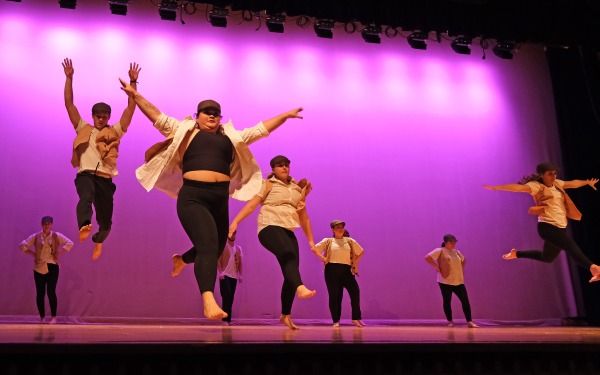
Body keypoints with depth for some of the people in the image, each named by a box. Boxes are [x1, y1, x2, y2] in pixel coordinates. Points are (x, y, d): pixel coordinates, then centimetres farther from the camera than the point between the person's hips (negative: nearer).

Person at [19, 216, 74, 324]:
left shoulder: (57, 236, 2)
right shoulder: (35, 237, 5)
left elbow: (70, 243, -3)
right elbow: (22, 245, 9)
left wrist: (59, 253, -8)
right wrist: (33, 254, 0)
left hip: (52, 267, -2)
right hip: (39, 268, 2)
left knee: (51, 292, -8)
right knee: (40, 293, 4)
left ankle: (54, 317, -2)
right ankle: (42, 317, 14)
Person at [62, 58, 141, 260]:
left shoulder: (114, 132, 14)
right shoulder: (83, 129, 17)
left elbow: (130, 108, 7)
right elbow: (69, 103, 14)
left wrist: (133, 81, 1)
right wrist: (69, 77, 7)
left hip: (105, 178, 1)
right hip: (85, 174, -1)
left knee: (105, 218, 9)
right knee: (86, 197, -35)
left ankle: (98, 241, 40)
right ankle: (84, 227, -63)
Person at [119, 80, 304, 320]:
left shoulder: (231, 137, 22)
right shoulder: (186, 131, 13)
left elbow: (260, 129, 25)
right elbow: (158, 117, 9)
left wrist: (285, 116, 26)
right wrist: (135, 95, 2)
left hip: (220, 200, 5)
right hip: (193, 197, -5)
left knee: (215, 249, 15)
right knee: (208, 247, -21)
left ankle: (182, 259, 47)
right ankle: (209, 302, -28)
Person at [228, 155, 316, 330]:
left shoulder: (298, 189, 20)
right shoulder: (269, 184, 7)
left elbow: (303, 216, 25)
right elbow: (252, 204, -2)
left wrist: (311, 240, 23)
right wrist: (235, 221, -14)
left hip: (288, 231, 5)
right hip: (270, 227, -5)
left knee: (290, 273, -2)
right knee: (289, 254, -35)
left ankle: (285, 315, 10)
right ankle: (301, 288, -56)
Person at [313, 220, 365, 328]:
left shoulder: (350, 241, 14)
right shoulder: (328, 241, 9)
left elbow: (361, 252, 22)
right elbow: (315, 249, 7)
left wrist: (355, 263, 11)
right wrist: (324, 259, -1)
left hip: (346, 270, 1)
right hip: (332, 270, -1)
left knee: (355, 291, -14)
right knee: (334, 295, -1)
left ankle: (356, 318, -3)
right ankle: (336, 321, 8)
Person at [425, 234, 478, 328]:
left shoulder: (456, 252, 14)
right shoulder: (440, 251, -6)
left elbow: (464, 260, 32)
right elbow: (427, 257, -15)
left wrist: (461, 269, 16)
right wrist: (437, 267, -15)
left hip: (459, 281, 5)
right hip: (446, 281, -5)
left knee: (465, 301, -2)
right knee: (447, 301, 2)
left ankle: (469, 322, 2)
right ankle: (450, 322, 15)